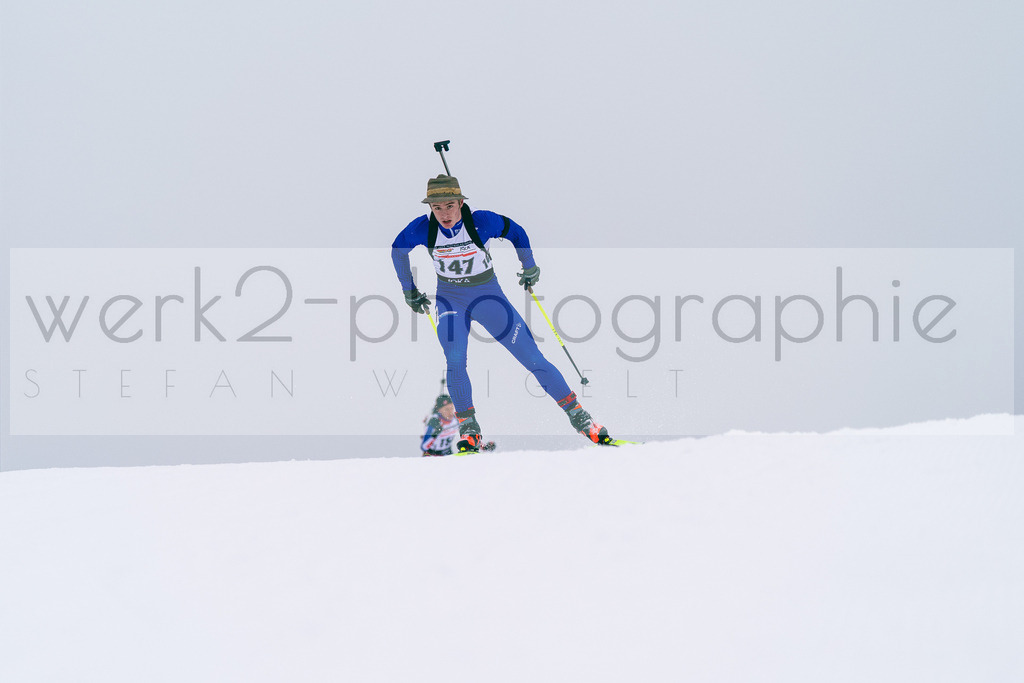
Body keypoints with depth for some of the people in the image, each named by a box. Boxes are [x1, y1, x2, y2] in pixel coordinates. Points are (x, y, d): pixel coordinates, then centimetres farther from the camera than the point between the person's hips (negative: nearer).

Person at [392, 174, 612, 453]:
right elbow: (397, 250, 3)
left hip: (488, 296, -1)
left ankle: (578, 415, 7)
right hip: (450, 299, 1)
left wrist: (530, 267, 7)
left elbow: (515, 232, -3)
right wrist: (409, 290, 10)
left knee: (533, 358, -4)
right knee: (455, 361, -24)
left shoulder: (481, 221, -23)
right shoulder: (422, 229, -18)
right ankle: (468, 429, -10)